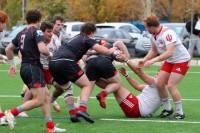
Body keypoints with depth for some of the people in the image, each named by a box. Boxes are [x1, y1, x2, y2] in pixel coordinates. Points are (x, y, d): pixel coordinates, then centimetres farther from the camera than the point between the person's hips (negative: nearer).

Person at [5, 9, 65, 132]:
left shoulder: (22, 33, 16)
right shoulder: (37, 31, -8)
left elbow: (8, 49, 21)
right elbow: (42, 49, -23)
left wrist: (13, 65, 30)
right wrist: (50, 54, -2)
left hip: (25, 68, 9)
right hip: (33, 68, -9)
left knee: (46, 96, 9)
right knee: (39, 100, -11)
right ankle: (12, 113, -14)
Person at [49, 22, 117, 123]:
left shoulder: (77, 38, 32)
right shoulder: (87, 39, 10)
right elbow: (103, 51, -1)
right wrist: (111, 51, 19)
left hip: (53, 63, 8)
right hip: (66, 62, -8)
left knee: (65, 87, 27)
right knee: (87, 86, 0)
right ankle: (82, 110, -22)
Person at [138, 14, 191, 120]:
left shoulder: (167, 33, -30)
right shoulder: (153, 36, -3)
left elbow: (169, 52, -39)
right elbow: (154, 51, 14)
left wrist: (153, 60, -42)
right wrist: (144, 60, -1)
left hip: (181, 60, -8)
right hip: (169, 61, 8)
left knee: (171, 86, -16)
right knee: (159, 84, 0)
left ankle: (180, 113, -4)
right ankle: (168, 109, 17)